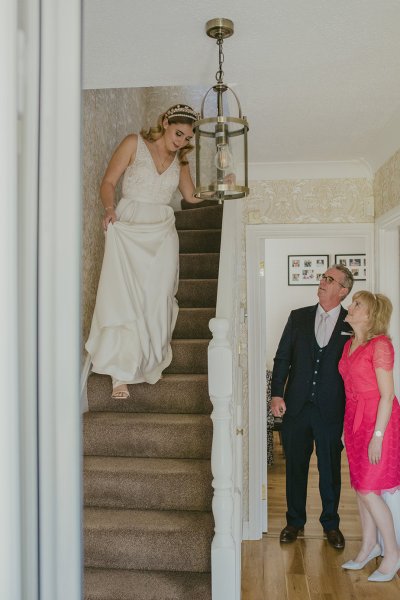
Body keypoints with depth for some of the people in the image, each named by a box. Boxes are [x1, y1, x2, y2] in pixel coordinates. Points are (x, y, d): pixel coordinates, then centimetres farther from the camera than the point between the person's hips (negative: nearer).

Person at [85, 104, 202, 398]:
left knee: (157, 300, -2)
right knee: (124, 296, -11)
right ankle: (121, 373, -5)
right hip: (128, 228, -4)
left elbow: (192, 195, 18)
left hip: (162, 233, 4)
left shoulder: (180, 159, 16)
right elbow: (109, 182, 0)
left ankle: (150, 362, 14)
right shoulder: (134, 144, 3)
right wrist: (110, 207, -17)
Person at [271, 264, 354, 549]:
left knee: (330, 469, 12)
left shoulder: (352, 324, -2)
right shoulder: (299, 317, 5)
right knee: (295, 466, 13)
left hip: (331, 410, -2)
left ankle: (331, 523, 32)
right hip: (296, 407, 2)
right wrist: (277, 394, -4)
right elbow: (282, 357, 4)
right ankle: (295, 521, 31)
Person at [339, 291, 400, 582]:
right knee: (361, 487, 14)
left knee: (368, 490, -2)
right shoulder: (349, 345, 8)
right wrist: (349, 426, 8)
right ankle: (370, 545, 30)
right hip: (354, 419, 7)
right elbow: (351, 387, 10)